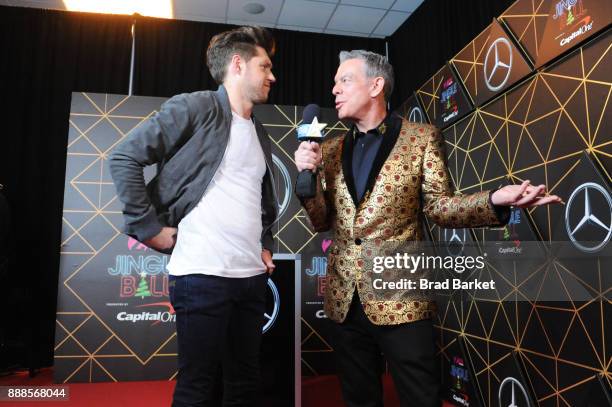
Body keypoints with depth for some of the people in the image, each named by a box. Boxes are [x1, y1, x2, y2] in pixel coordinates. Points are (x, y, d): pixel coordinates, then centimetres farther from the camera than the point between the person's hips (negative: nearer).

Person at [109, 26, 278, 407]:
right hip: (203, 274, -7)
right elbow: (125, 158, -8)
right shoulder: (193, 107, -4)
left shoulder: (260, 134, 18)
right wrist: (150, 227, -11)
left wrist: (266, 245, 14)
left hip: (252, 276, 7)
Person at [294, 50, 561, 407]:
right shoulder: (330, 150, 9)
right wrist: (308, 174, -8)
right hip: (345, 298, 4)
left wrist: (495, 200, -22)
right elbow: (322, 221, 8)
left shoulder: (421, 138, -1)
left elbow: (438, 206, -5)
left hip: (400, 297, -4)